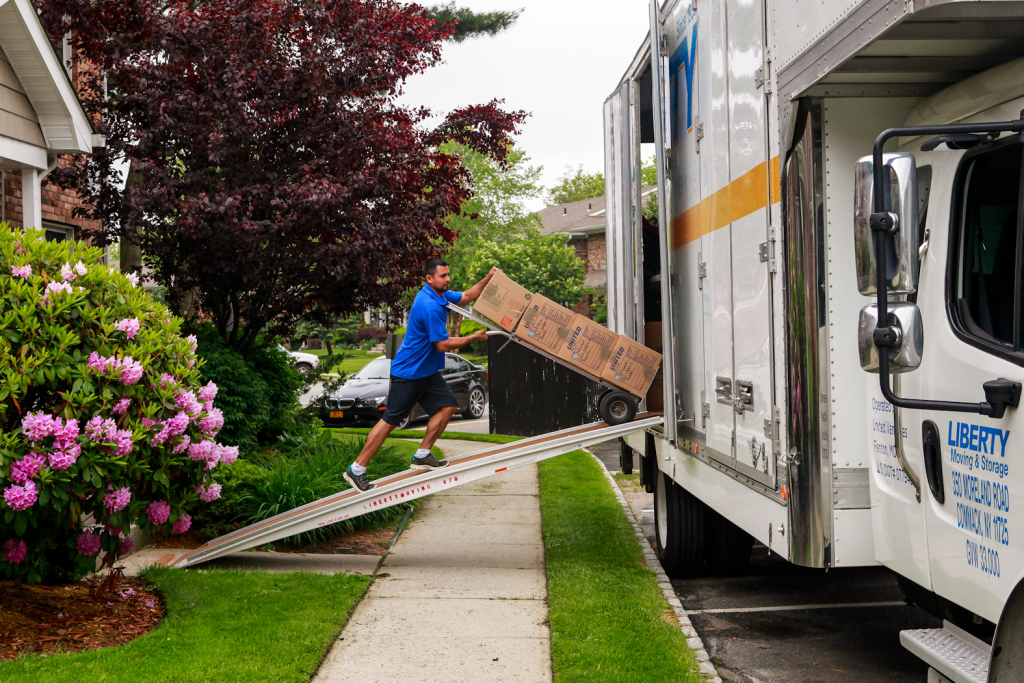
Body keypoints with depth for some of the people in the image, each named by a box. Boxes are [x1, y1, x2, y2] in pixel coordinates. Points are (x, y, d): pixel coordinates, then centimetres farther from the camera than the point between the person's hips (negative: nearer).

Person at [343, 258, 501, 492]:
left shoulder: (440, 295, 6)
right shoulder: (429, 306, -25)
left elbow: (467, 296, 23)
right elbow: (443, 344, -22)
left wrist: (488, 278, 10)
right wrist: (473, 338, -11)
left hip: (427, 371, 10)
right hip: (408, 373, -10)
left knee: (448, 406, 4)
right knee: (390, 421, -6)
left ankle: (422, 456, 13)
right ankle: (356, 469, 2)